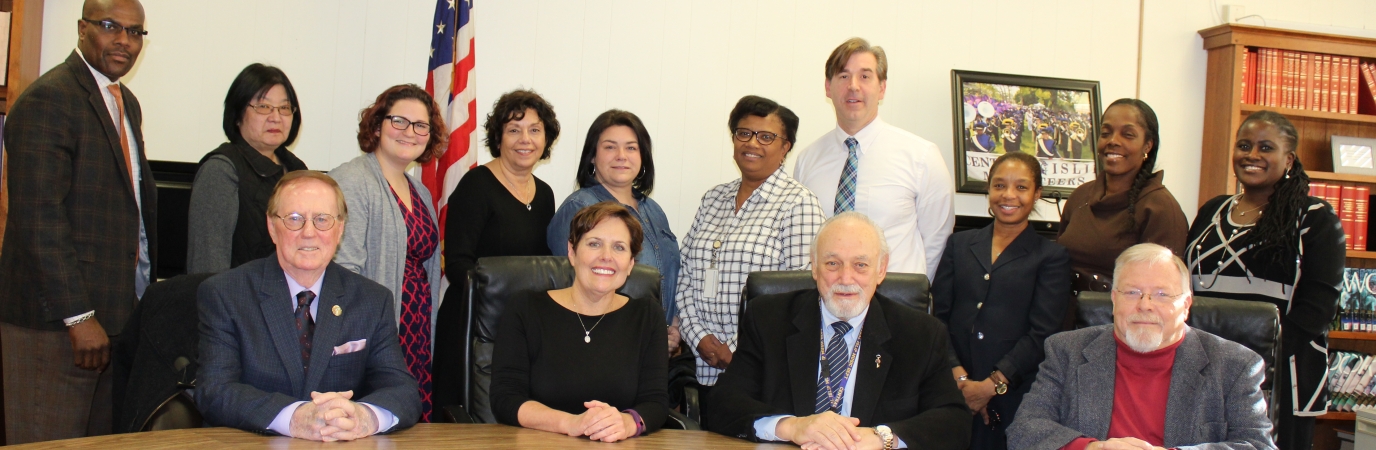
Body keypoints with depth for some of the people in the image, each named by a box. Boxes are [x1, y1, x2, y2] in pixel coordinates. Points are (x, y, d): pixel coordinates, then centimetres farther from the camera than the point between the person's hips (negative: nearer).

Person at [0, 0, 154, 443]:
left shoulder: (126, 103, 17)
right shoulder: (47, 100, -12)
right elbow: (38, 219, -18)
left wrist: (147, 300, 12)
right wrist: (79, 316, -19)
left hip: (118, 314, 8)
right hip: (57, 321, -8)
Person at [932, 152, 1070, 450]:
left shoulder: (1052, 257, 6)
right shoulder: (959, 244, 15)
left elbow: (1041, 333, -3)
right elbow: (939, 314, 4)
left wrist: (991, 385, -12)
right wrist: (959, 377, -9)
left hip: (1014, 396, -2)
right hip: (954, 393, 2)